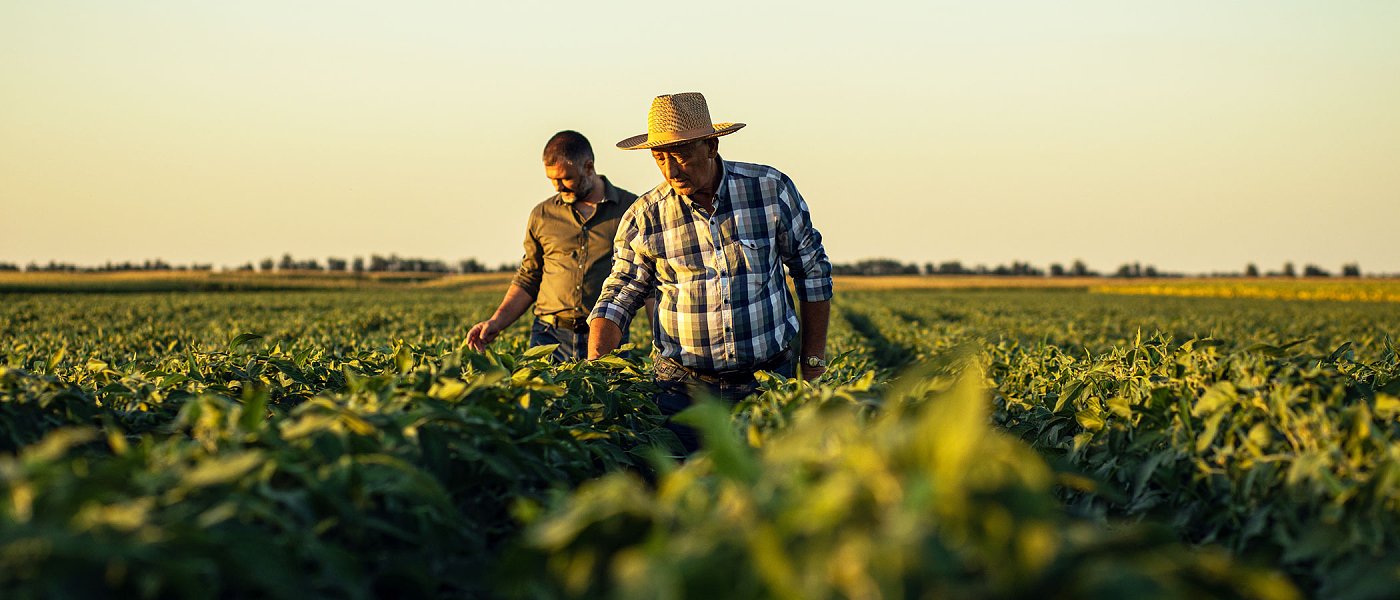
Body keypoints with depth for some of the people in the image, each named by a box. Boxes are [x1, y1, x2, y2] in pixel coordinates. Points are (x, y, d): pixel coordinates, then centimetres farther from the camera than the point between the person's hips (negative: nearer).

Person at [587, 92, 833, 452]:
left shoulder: (771, 189, -4)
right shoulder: (642, 220, -4)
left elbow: (813, 272, 6)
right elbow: (618, 299, 4)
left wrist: (814, 367, 5)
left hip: (770, 378, 0)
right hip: (683, 388, 0)